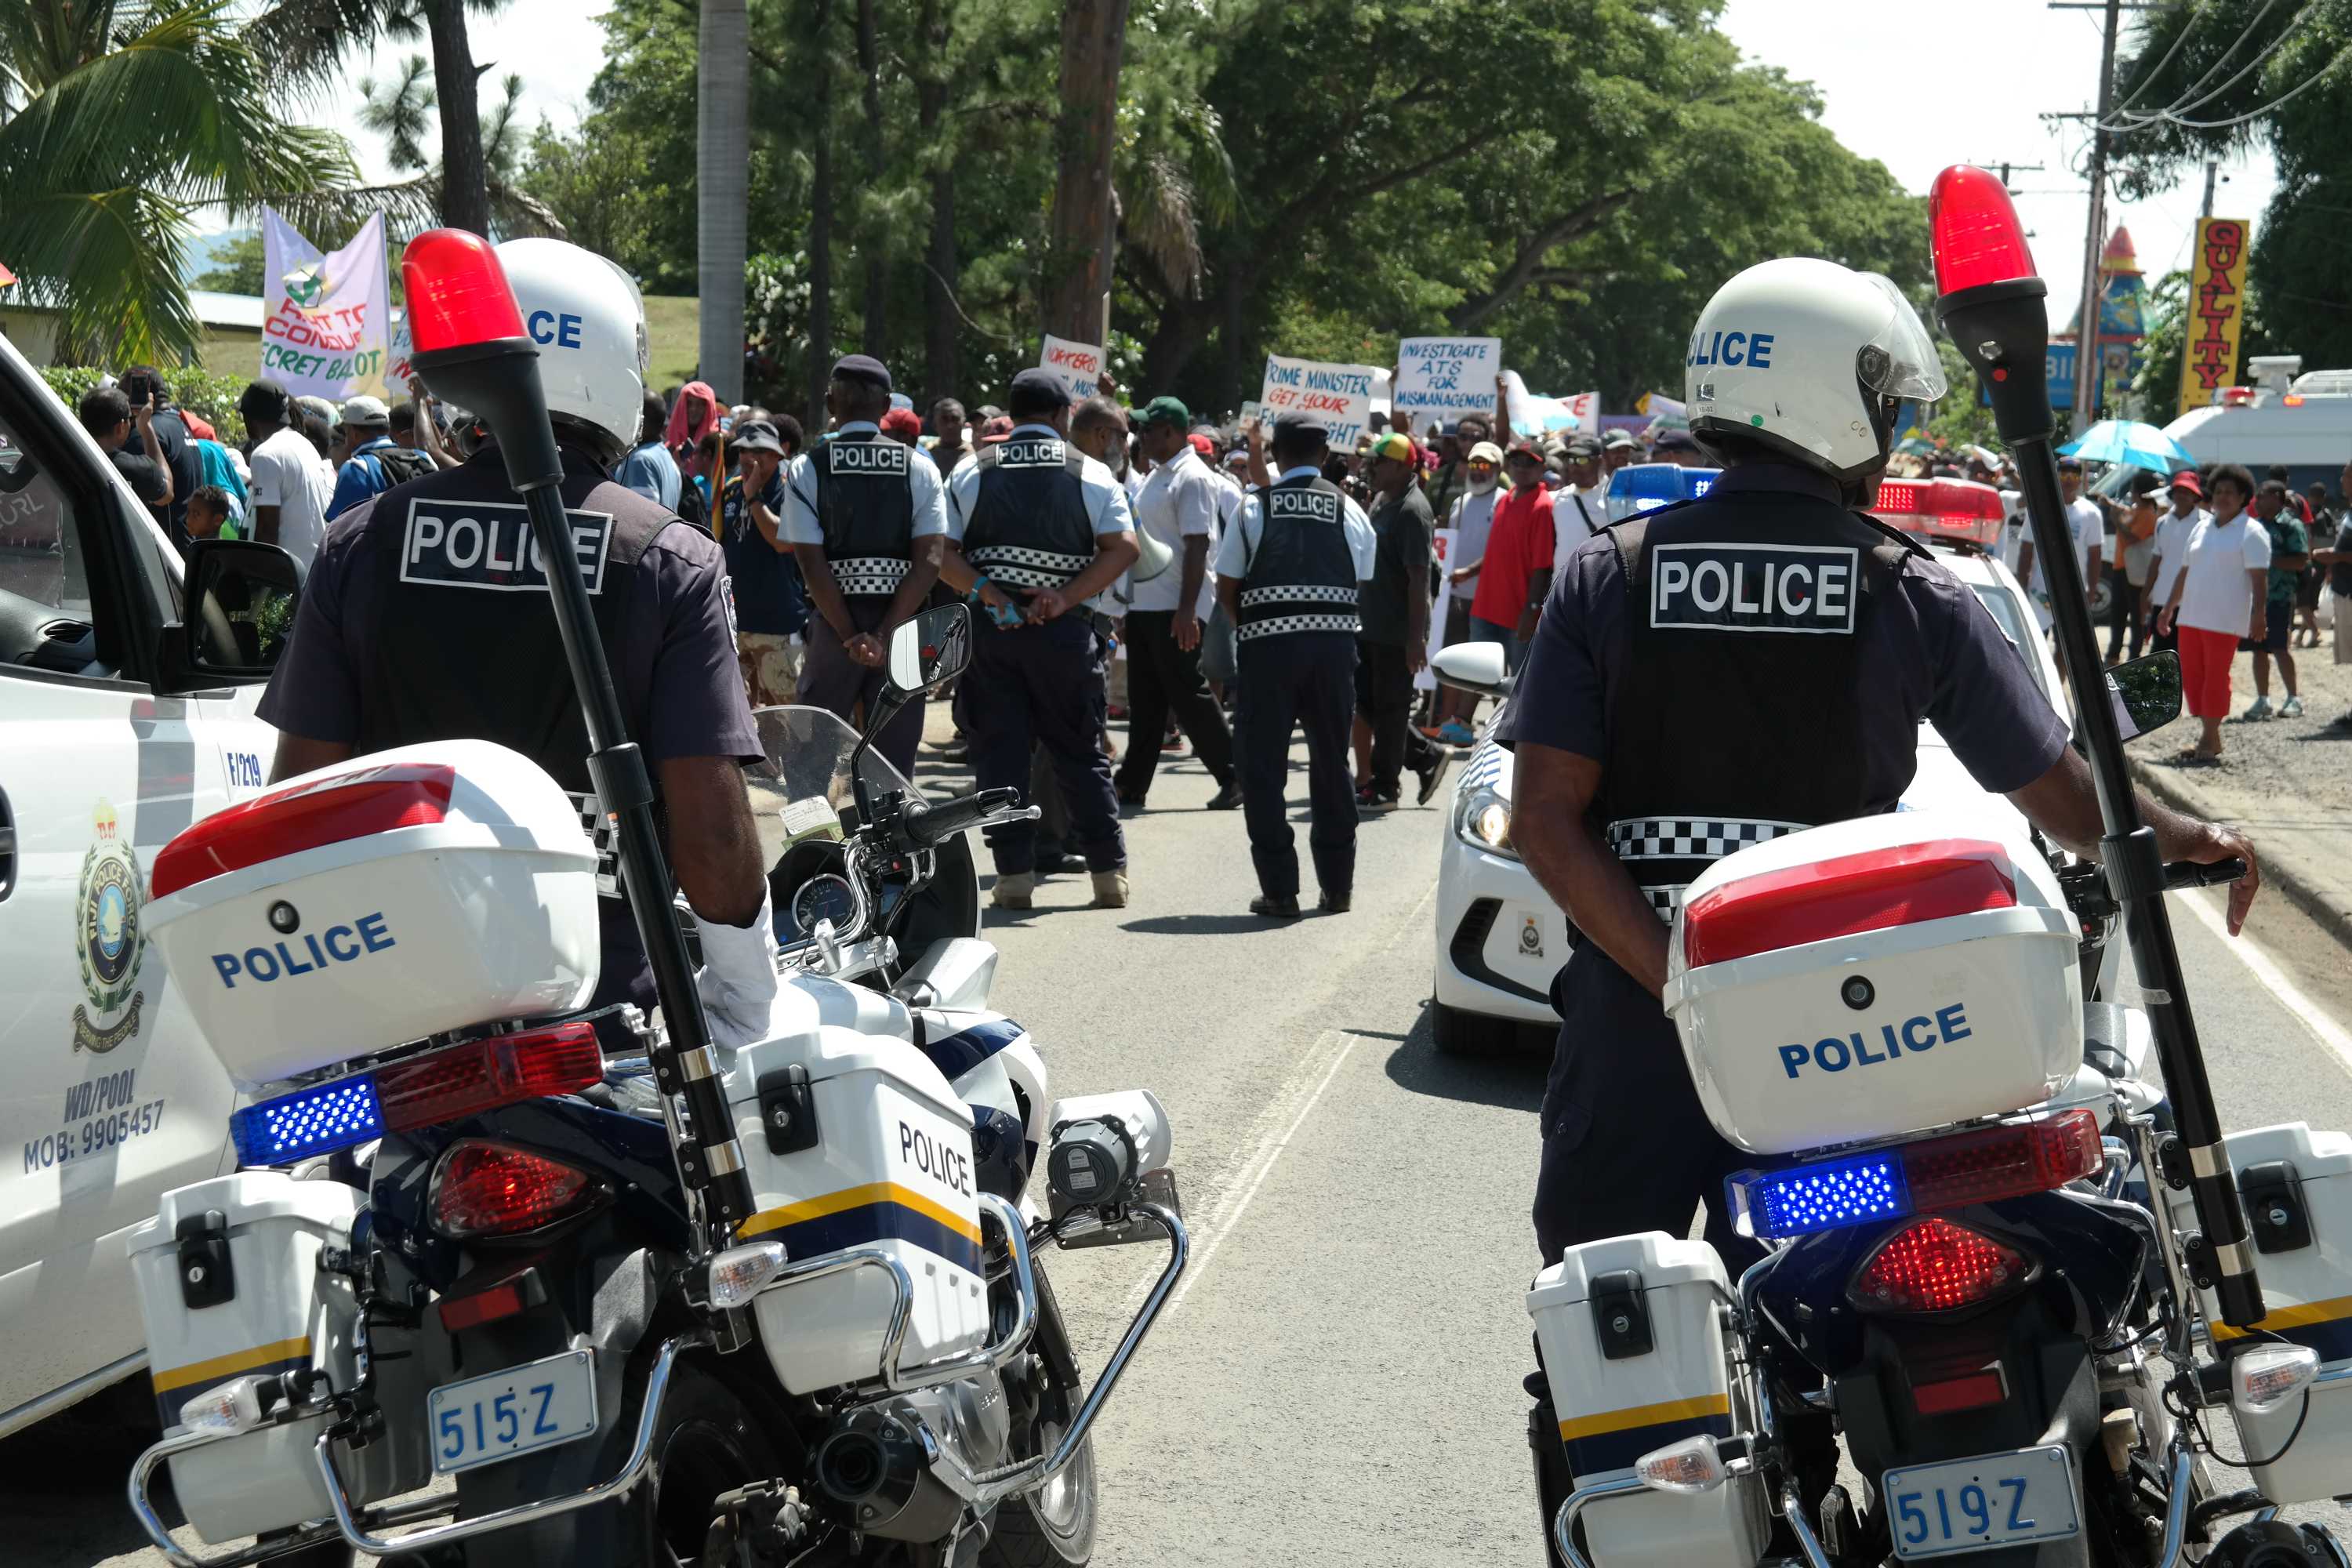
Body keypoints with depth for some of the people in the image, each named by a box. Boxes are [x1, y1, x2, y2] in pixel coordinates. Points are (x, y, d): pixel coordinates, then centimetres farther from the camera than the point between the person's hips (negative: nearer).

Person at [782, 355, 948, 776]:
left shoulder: (807, 469, -2)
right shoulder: (919, 468, 1)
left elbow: (812, 563, -10)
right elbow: (930, 559, -8)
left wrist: (850, 637, -8)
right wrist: (886, 635, -12)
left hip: (833, 624, -1)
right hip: (902, 619, 1)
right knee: (896, 756, 4)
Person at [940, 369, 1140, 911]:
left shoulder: (972, 472, 5)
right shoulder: (1091, 473, 2)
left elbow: (942, 553, -5)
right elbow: (1123, 547, -8)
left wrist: (985, 591, -11)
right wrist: (1065, 597, -11)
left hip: (990, 624, 0)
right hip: (1065, 627, 0)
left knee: (999, 751, 4)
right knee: (1079, 751, 9)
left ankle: (1015, 874, 1)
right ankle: (1109, 873, 10)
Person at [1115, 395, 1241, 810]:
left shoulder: (1192, 478, -13)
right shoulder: (1157, 476, 16)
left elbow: (1197, 546, -20)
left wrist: (1187, 609, -25)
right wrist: (1126, 603, 19)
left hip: (1175, 609, -9)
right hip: (1144, 604, 9)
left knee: (1187, 695, -6)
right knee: (1145, 700, 12)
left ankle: (1232, 777, 2)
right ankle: (1132, 784, 16)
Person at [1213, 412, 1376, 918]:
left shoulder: (1254, 508, 0)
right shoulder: (1349, 510, 5)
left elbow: (1227, 587, 1)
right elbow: (1364, 584, 2)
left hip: (1268, 644, -2)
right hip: (1335, 641, 2)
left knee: (1262, 763, 5)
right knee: (1331, 761, 14)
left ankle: (1279, 889, 2)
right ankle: (1337, 886, 19)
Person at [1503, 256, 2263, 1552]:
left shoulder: (1606, 578, -1)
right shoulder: (1916, 599, -4)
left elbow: (1543, 821, -9)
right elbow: (2060, 796, 2)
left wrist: (1675, 982, -10)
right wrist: (2170, 839, 20)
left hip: (1629, 1018, 1)